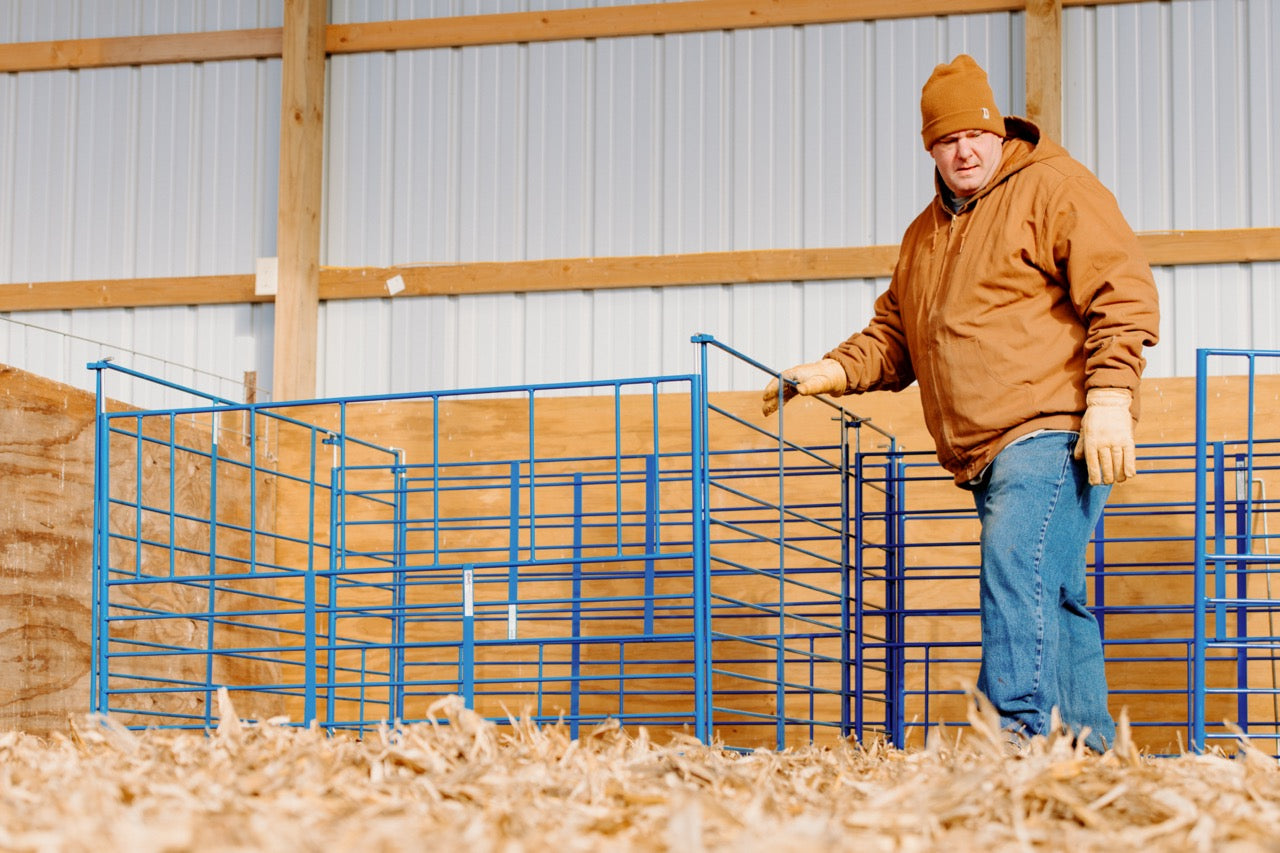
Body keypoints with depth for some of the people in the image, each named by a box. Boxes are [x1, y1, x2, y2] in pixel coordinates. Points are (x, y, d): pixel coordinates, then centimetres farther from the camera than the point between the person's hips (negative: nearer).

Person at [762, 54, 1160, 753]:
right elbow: (893, 338, 25)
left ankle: (1017, 738, -26)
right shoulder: (924, 236, 22)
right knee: (1055, 601, 10)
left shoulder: (1055, 188, -1)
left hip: (1053, 431, -8)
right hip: (985, 455, 8)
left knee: (1016, 574, -21)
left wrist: (1109, 396, -19)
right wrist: (834, 371, 6)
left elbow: (1124, 292, -9)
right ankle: (1089, 748, 14)